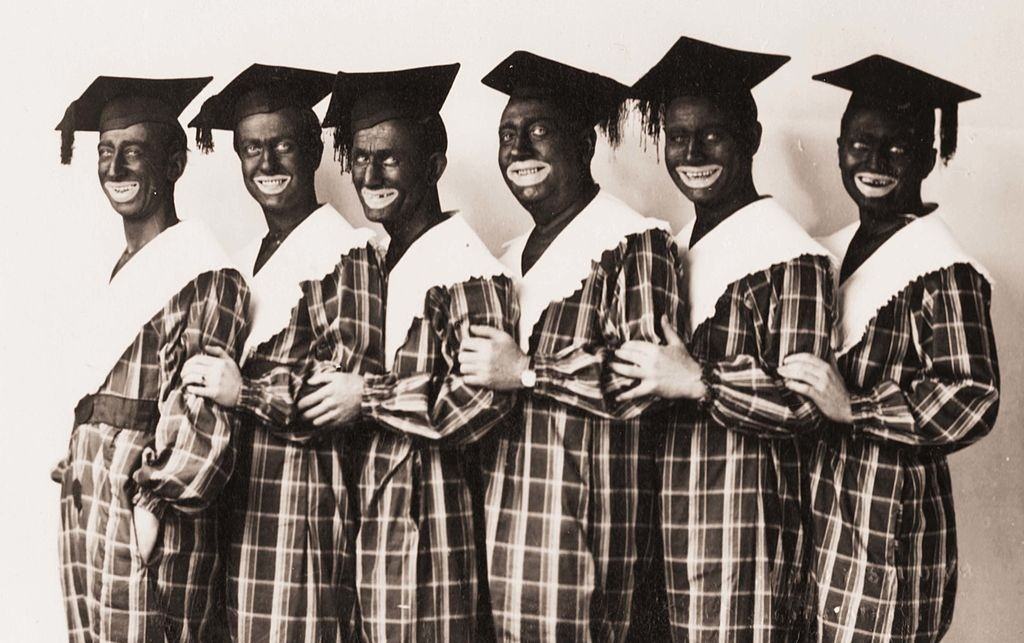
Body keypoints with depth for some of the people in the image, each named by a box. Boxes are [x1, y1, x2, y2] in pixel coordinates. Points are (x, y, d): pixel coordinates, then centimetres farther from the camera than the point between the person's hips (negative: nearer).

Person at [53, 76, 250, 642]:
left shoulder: (205, 276, -11)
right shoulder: (119, 271, 17)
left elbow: (201, 411, -16)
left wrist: (156, 499, -16)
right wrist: (71, 467, 14)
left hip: (146, 514, -8)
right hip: (83, 509, 8)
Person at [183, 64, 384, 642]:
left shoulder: (346, 252, -8)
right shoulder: (254, 255, 16)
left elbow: (354, 390, -14)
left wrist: (246, 393, -16)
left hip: (308, 495, -7)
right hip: (243, 497, 7)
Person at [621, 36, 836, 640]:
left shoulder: (789, 255, -10)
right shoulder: (678, 250, 16)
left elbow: (804, 403, -15)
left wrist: (697, 382, -20)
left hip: (745, 527, -7)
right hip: (675, 521, 7)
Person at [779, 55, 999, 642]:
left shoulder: (943, 272, -13)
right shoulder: (839, 251, 10)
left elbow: (974, 402, -19)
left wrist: (853, 407, -25)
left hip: (888, 522, -7)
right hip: (821, 506, 7)